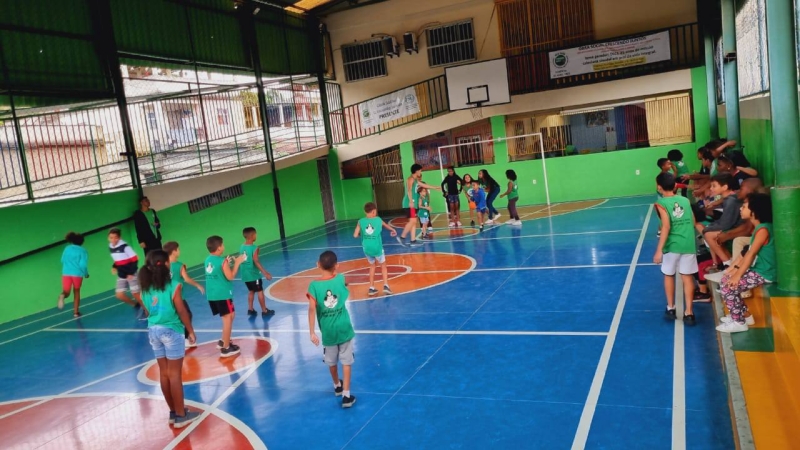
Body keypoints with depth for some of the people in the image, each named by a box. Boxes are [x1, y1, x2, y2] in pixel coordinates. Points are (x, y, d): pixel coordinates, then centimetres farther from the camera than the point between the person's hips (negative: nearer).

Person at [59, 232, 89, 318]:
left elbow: (62, 260, 16)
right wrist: (86, 273, 7)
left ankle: (62, 296, -31)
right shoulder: (83, 251, -1)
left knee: (66, 292, 8)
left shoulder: (67, 248, 9)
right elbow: (83, 264, -9)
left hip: (66, 273, 1)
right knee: (76, 292, 17)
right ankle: (76, 312, 19)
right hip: (78, 274, -1)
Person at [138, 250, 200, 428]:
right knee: (175, 374, 1)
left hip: (153, 330, 6)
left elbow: (149, 311, 8)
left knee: (164, 372, 13)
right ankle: (180, 415, 9)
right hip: (171, 331, -6)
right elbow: (181, 311, -10)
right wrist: (191, 331, -1)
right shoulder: (173, 286, -13)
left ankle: (174, 412, 24)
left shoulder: (146, 287, 3)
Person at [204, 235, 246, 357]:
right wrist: (237, 263, -8)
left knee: (230, 316, 22)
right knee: (228, 318, 0)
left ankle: (224, 341, 28)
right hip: (223, 294, -8)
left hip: (212, 294, 8)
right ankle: (226, 348, 2)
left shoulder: (208, 260, 9)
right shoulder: (222, 261, -15)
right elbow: (230, 277, -16)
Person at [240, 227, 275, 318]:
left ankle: (250, 309, 23)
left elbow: (242, 261, 10)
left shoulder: (242, 247, 2)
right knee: (260, 291, 6)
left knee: (251, 291, 22)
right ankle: (264, 311, 14)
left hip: (245, 274, 7)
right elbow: (256, 262, -23)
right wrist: (265, 273, -22)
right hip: (254, 274, -7)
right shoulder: (254, 248, -19)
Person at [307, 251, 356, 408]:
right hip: (344, 328, 0)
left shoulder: (314, 285, -13)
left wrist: (312, 332, -16)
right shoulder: (340, 279, -8)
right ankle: (346, 395, 2)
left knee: (331, 361, 21)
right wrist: (334, 270, 23)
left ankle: (337, 386, 43)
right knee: (346, 361, 6)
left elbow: (312, 309, -19)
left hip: (328, 330, 1)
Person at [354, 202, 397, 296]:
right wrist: (393, 230, 43)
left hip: (367, 249, 2)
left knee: (372, 266, 23)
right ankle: (386, 286, 4)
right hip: (377, 248, -2)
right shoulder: (378, 220, -1)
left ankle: (371, 288, 23)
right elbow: (386, 226, 21)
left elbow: (355, 235, -6)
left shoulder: (361, 221, -3)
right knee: (383, 266, 18)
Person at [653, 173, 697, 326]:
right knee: (687, 277, 6)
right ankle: (688, 313, 5)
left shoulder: (662, 203, -7)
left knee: (669, 275, 17)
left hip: (672, 245, -3)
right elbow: (693, 222, 12)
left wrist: (659, 250, -16)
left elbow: (666, 227, -16)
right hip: (689, 244, 3)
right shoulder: (686, 200, 7)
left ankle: (671, 309, 26)